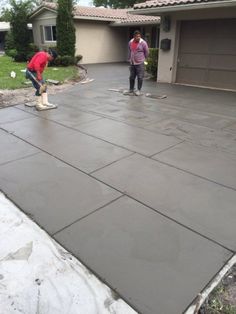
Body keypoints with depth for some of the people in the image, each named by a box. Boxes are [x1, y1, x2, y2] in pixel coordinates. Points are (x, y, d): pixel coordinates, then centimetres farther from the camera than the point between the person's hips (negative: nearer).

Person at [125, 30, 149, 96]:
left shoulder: (143, 43, -9)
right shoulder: (130, 42, 3)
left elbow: (146, 52, 2)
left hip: (140, 63, -4)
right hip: (132, 63, 4)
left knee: (140, 77, -1)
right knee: (131, 77, 10)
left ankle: (139, 90, 9)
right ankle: (131, 90, 21)